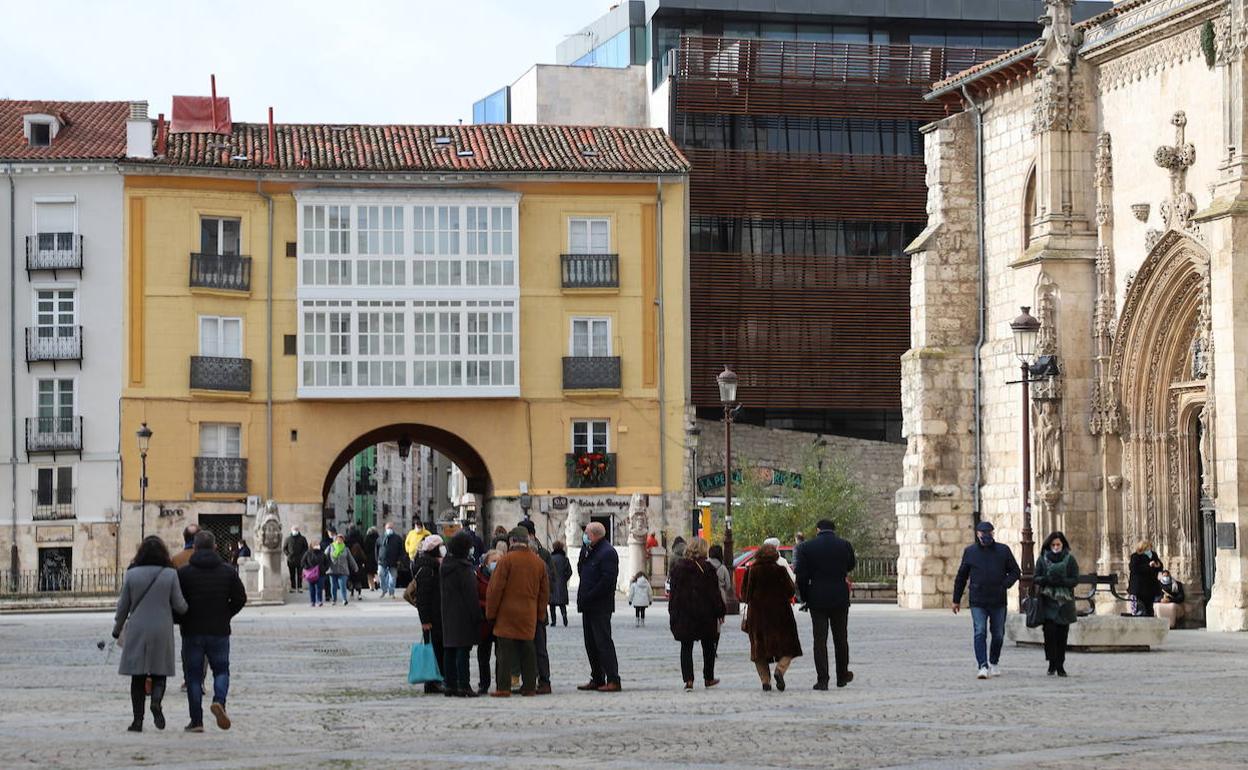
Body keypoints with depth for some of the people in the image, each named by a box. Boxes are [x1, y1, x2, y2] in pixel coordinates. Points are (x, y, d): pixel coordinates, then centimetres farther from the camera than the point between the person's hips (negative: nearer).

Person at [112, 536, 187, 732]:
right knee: (159, 673, 9)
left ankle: (138, 719, 5)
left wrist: (117, 631, 16)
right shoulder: (170, 574, -5)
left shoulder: (132, 574, -2)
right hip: (161, 631, -1)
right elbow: (180, 606, -2)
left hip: (136, 632, 1)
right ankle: (157, 701, -21)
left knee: (138, 676, 8)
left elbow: (123, 606, 4)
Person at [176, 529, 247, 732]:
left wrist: (181, 620, 12)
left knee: (194, 675, 6)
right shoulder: (228, 571, 1)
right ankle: (219, 701, -14)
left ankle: (196, 721, 4)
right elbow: (240, 599, 2)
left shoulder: (184, 573, -5)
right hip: (219, 631, 1)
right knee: (221, 670, 14)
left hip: (192, 632, -1)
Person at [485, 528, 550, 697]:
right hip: (529, 616, 5)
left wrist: (491, 612, -1)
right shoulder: (538, 562, 7)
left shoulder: (507, 560, -10)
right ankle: (529, 686, 12)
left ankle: (503, 688, -5)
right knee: (528, 651, 11)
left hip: (507, 613, -4)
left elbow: (495, 588, -10)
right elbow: (545, 591, 12)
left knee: (505, 651, -3)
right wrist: (541, 614, 20)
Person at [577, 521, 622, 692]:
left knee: (603, 641, -10)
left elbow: (608, 579, -20)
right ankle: (597, 679, 18)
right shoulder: (589, 551, 17)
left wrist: (588, 596, -18)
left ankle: (613, 681, -10)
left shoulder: (607, 552, -13)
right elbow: (581, 571, 19)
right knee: (591, 644, 12)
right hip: (588, 607, 10)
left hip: (600, 607, -9)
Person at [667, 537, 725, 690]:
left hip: (683, 614, 2)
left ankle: (688, 679, -9)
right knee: (708, 647, 14)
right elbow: (714, 592, -6)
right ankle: (708, 678, 22)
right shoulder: (707, 568, -8)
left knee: (686, 647, 4)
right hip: (705, 613, -2)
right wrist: (720, 612, 2)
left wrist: (673, 614, 10)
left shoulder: (677, 566, 1)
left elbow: (673, 591, 5)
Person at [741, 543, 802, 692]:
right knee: (787, 646, 6)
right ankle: (780, 669, -20)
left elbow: (744, 594, -1)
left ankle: (765, 681, 1)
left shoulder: (751, 571, -2)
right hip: (780, 613, -2)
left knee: (760, 648, 9)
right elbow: (790, 590, -5)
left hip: (757, 613, 2)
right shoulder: (780, 570, -6)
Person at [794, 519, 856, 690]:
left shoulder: (807, 548, -5)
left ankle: (822, 679, -4)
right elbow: (850, 567, 14)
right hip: (840, 598, 1)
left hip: (817, 599, -1)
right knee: (840, 638, 14)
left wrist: (805, 598, 5)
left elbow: (801, 576, -5)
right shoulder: (845, 545, -3)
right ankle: (842, 676, 24)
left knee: (820, 639, 1)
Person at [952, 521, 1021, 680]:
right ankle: (983, 666, -17)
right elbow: (961, 577, 12)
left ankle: (993, 663, 29)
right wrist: (956, 600, 13)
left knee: (998, 635, 10)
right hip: (977, 602, -1)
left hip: (998, 601, 1)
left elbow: (1015, 571, 8)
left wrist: (1005, 585, -11)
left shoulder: (1003, 550, 4)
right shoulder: (970, 552, 5)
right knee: (980, 633, -13)